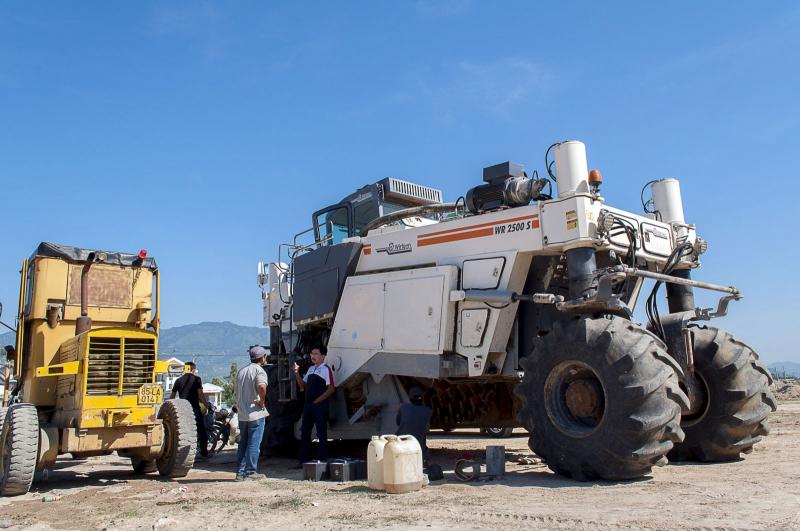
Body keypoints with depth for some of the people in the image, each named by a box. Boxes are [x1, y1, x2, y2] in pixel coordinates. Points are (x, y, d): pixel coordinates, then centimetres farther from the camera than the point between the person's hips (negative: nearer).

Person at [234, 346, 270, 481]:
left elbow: (236, 391, 20)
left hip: (242, 414, 7)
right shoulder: (259, 370, -11)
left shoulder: (241, 371, 14)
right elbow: (262, 386, -31)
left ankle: (240, 472, 16)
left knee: (242, 444, 13)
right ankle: (251, 472, 3)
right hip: (255, 414, -7)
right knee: (254, 444, 0)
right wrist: (262, 401, -18)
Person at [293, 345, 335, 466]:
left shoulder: (326, 369, -8)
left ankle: (321, 460, 7)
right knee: (304, 432, 10)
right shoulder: (311, 369, 15)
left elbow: (331, 389, -14)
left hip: (320, 405, -8)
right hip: (308, 405, 8)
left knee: (321, 434, 0)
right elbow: (303, 385, 17)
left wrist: (317, 401, -14)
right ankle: (303, 460, 18)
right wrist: (297, 373, 3)